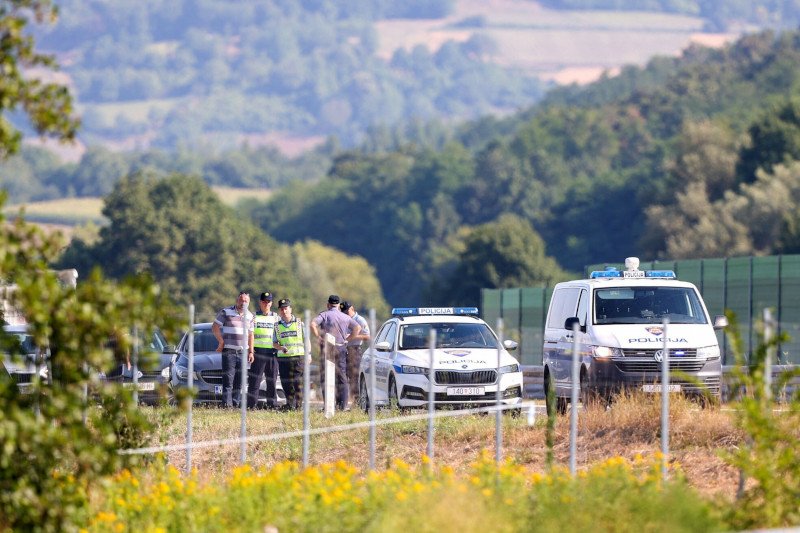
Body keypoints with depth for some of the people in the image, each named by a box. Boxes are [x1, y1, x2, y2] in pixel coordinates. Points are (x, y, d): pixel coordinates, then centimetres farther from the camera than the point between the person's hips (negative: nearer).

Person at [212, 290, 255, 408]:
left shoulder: (249, 316, 14)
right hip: (229, 351, -5)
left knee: (239, 381, 4)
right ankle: (227, 404, -13)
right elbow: (215, 327, -1)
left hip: (242, 352, 5)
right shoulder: (226, 312, -2)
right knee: (228, 379, -10)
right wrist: (221, 342, -6)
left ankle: (235, 404, 8)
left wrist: (251, 352, 13)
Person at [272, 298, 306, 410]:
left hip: (299, 356, -2)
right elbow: (274, 343, 10)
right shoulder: (277, 326, 10)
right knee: (286, 384, 1)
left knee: (299, 383, -8)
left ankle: (299, 405, -5)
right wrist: (281, 348, -11)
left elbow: (306, 340, 11)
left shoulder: (299, 324, 6)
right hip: (283, 358, 2)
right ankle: (289, 405, 10)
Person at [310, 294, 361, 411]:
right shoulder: (345, 317, 9)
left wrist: (319, 337, -8)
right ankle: (343, 404, 3)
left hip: (327, 348, -3)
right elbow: (358, 328, 4)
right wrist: (347, 339, 6)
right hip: (341, 348, 3)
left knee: (326, 377, 1)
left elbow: (313, 324, -17)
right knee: (342, 378, 8)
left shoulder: (324, 315, -1)